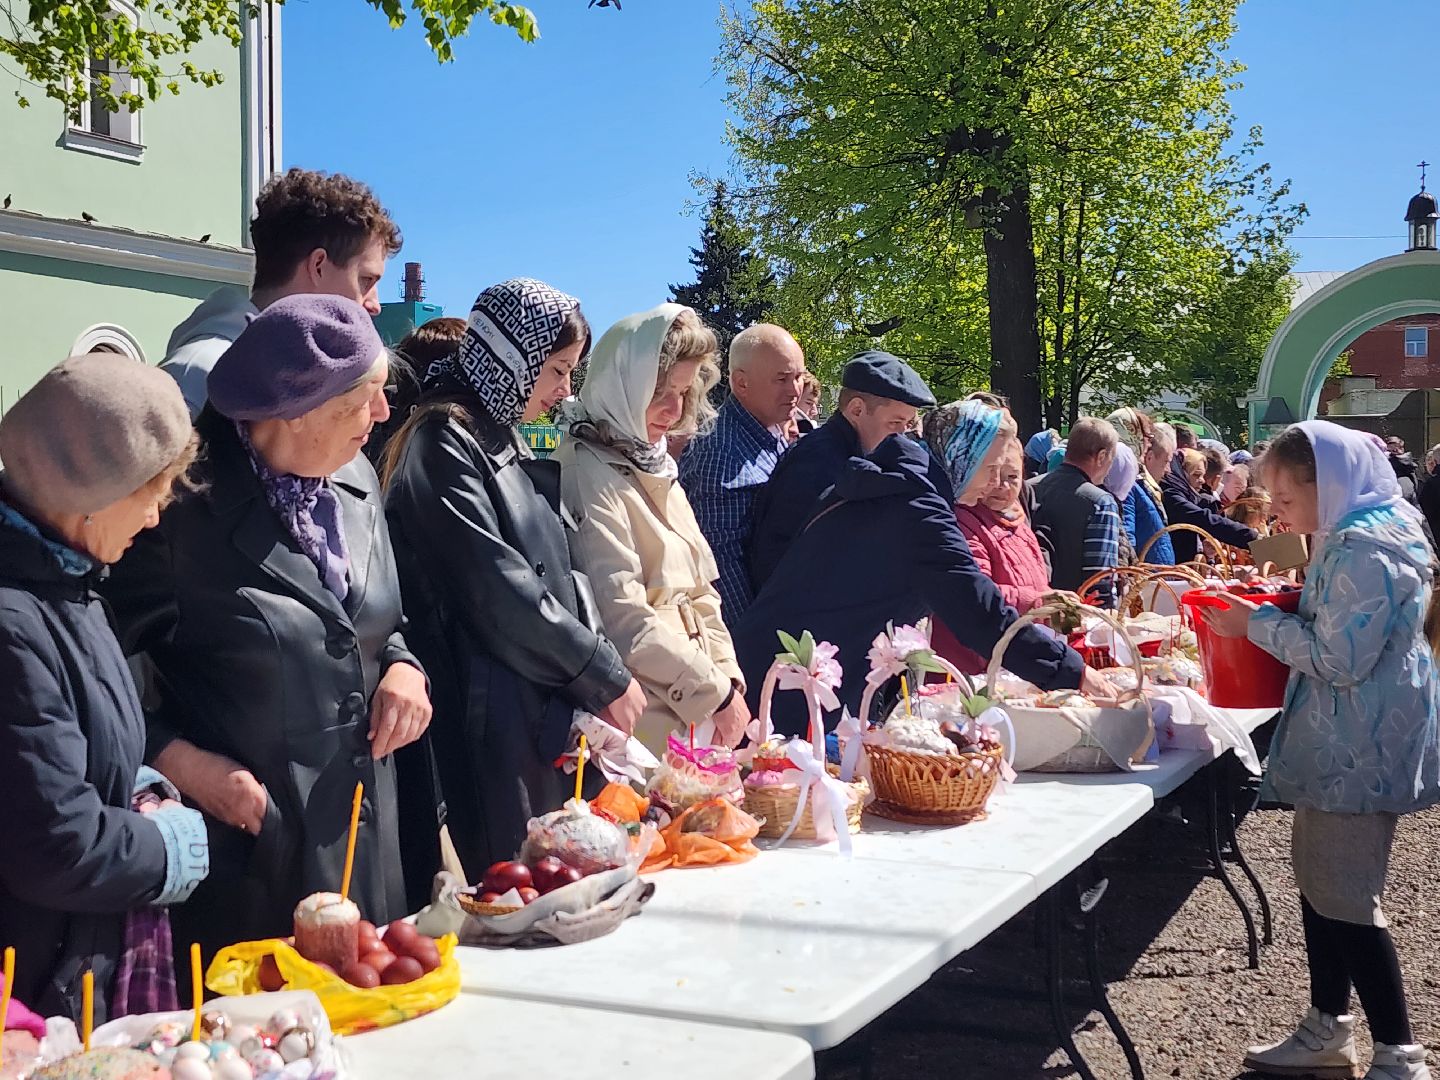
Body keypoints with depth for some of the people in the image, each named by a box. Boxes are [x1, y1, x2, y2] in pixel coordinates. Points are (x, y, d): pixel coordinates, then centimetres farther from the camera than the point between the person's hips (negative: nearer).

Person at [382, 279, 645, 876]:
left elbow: (560, 576, 13)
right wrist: (605, 675, -9)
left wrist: (599, 673, -1)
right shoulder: (444, 441, -11)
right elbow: (498, 591, -17)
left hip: (546, 716, 9)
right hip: (491, 723, -9)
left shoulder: (504, 441, 16)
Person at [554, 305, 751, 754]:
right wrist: (716, 694, -13)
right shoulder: (588, 476, -13)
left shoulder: (655, 468, 13)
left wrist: (729, 677, 3)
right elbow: (624, 618, -19)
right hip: (644, 718, -8)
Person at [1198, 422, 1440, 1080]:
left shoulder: (1365, 551, -21)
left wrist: (1259, 624, -15)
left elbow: (1341, 660, -23)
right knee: (1317, 877, 16)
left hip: (1359, 752, -10)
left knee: (1345, 901, -4)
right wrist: (1276, 611, 7)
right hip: (1341, 744, 10)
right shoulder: (1350, 538, 11)